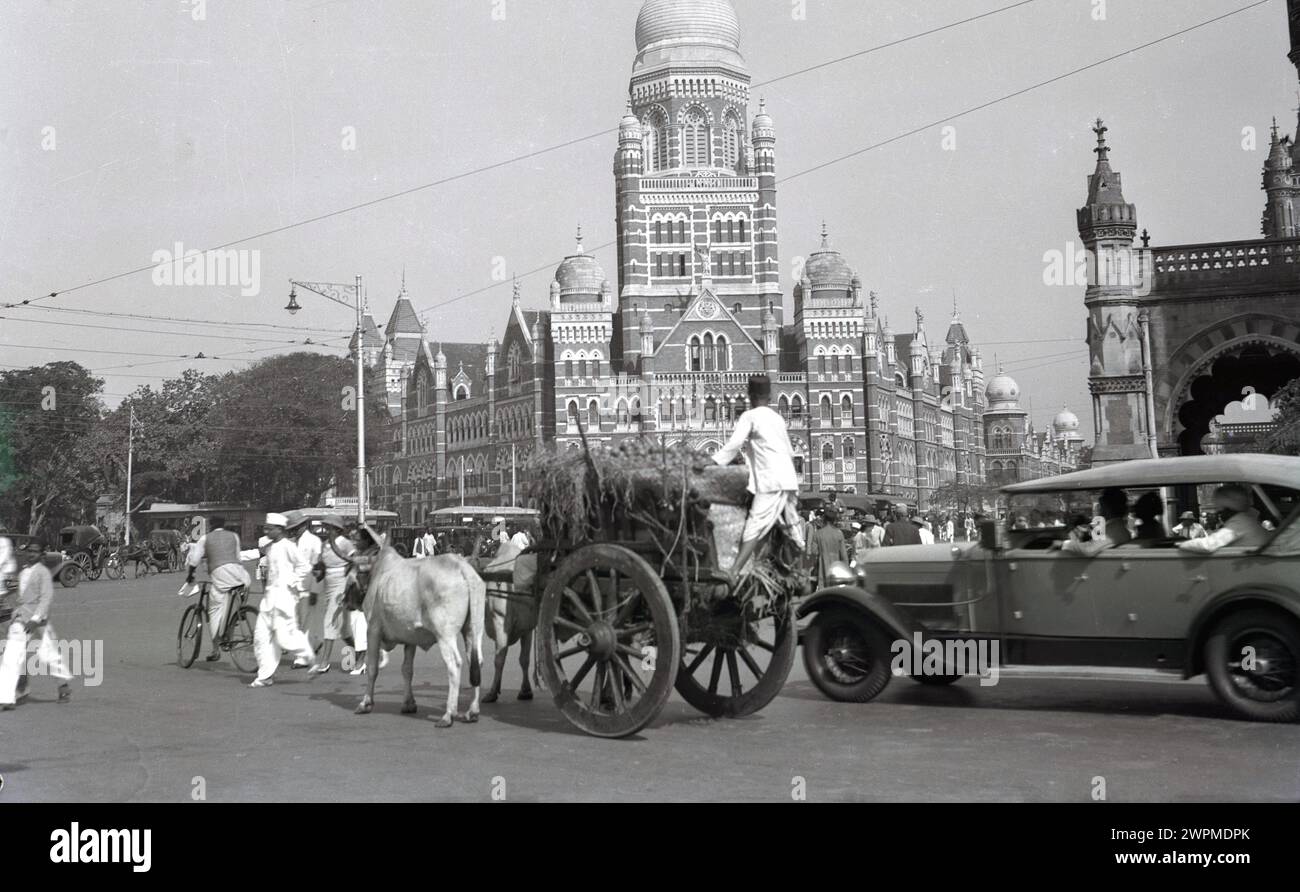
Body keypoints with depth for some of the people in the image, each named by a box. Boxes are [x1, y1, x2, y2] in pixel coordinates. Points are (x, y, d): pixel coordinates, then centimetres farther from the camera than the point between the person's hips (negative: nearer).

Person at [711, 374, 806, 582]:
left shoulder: (750, 416, 0)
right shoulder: (778, 418, 20)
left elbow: (733, 447, -9)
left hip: (770, 482, -7)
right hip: (789, 480, 7)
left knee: (754, 528, -16)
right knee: (793, 527, 16)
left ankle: (733, 573, -27)